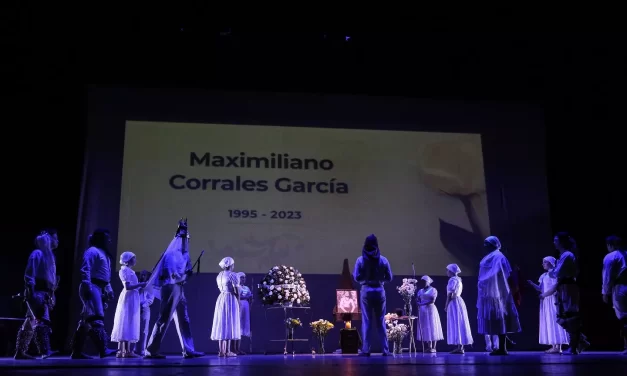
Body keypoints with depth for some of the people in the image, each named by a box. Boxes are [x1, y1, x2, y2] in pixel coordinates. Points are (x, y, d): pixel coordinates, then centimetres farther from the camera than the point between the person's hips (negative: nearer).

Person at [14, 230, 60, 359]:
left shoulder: (49, 255, 21)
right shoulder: (37, 254, -4)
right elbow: (29, 276, -12)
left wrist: (51, 296, 18)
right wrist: (31, 294, -20)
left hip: (45, 293, 9)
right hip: (37, 293, -9)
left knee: (31, 324, 11)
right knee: (43, 321, -20)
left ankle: (20, 352, 17)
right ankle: (45, 351, -27)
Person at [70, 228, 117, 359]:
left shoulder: (104, 254, 26)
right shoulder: (92, 251, -3)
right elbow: (85, 270, -14)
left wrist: (109, 290, 16)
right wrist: (87, 286, -23)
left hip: (99, 289, 10)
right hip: (92, 287, -10)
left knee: (87, 320, 8)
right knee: (97, 317, -19)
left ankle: (77, 352, 10)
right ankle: (103, 349, -28)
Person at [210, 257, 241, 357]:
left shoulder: (219, 275, 14)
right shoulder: (233, 275, -9)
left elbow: (221, 289, 13)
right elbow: (236, 291, -10)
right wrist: (238, 302, -2)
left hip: (221, 299, 7)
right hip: (231, 300, -7)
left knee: (221, 324, 7)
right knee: (229, 324, -6)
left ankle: (221, 351, 7)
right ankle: (227, 351, -7)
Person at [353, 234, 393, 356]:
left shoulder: (360, 260, -4)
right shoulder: (383, 260, -1)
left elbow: (357, 278, -6)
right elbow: (389, 278, 1)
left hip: (366, 291, -1)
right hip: (379, 291, 1)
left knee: (366, 321, 3)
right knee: (381, 321, 8)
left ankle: (366, 350, 0)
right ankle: (385, 350, 8)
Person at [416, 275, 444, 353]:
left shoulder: (433, 290, -1)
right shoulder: (420, 291, 15)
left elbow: (432, 301, -12)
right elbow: (417, 300, 9)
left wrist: (423, 304, -14)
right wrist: (419, 304, -12)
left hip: (430, 309, -5)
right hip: (422, 311, 6)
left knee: (432, 327, -5)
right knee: (425, 328, 3)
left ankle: (433, 347, -5)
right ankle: (429, 347, 5)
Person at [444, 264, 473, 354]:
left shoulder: (452, 279, -12)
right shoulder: (458, 279, 17)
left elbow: (450, 294, -16)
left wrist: (446, 305, -13)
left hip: (454, 303, -10)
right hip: (458, 301, 10)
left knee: (456, 324, -9)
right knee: (460, 324, 8)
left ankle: (459, 348, -10)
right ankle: (461, 347, 9)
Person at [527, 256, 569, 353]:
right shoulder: (544, 276, 17)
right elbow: (540, 289, 11)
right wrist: (532, 283, -2)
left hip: (553, 301, -8)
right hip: (546, 302, 8)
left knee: (554, 322, -8)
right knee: (549, 323, 5)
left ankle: (558, 347, -8)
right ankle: (553, 346, 5)